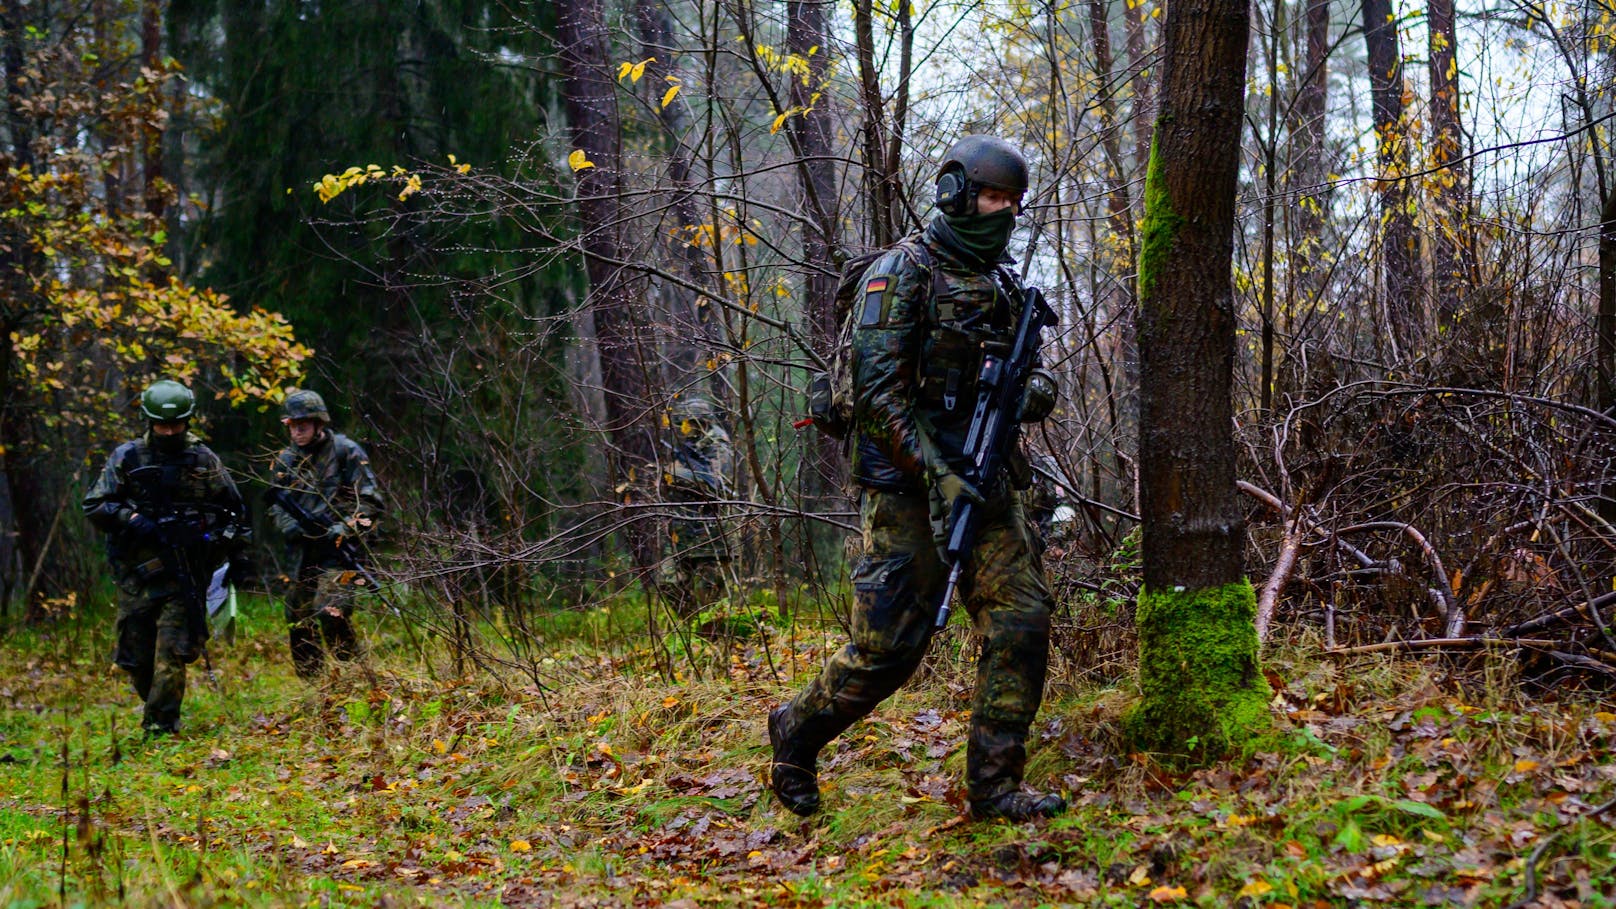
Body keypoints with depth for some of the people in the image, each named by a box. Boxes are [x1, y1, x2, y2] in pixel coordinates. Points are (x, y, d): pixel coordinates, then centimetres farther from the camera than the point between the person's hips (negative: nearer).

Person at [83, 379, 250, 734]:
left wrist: (228, 541, 5)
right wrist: (133, 520, -10)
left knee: (172, 652, -11)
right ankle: (158, 706, 28)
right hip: (137, 573, 1)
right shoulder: (126, 458, 4)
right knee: (135, 656, 5)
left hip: (185, 574, -1)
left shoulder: (205, 460, 6)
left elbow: (233, 510, 17)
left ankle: (160, 726, -6)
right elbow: (95, 506, 4)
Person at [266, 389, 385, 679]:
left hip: (338, 547, -6)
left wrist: (346, 528, -18)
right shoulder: (285, 460, 12)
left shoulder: (346, 451, -4)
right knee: (298, 621, 8)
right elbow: (275, 505, 17)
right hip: (302, 551, 6)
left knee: (330, 613, -24)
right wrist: (288, 523, -4)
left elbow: (370, 501, -5)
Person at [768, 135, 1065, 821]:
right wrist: (937, 476, -22)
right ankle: (797, 732, 21)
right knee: (889, 647, -5)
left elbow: (1026, 375, 23)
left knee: (1022, 621, -5)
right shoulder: (904, 271, -8)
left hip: (982, 483, 7)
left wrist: (1035, 392, -4)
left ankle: (993, 786, 3)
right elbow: (877, 390, -16)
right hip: (908, 488, -7)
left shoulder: (1003, 284, 15)